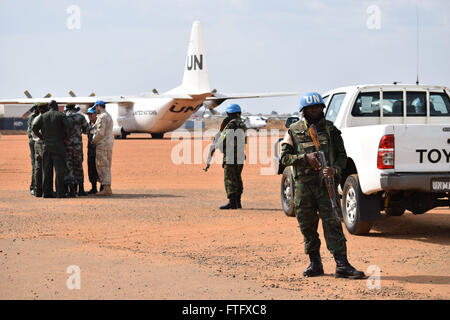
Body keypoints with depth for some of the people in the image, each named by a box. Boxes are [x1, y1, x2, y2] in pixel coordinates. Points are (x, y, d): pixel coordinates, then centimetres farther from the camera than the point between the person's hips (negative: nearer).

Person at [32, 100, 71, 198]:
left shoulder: (43, 116, 9)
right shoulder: (61, 115, -1)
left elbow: (34, 127, -1)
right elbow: (68, 126, -16)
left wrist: (42, 138, 8)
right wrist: (67, 139, -3)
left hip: (46, 146, 3)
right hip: (58, 146, -3)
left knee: (47, 170, 7)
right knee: (59, 170, -3)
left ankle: (47, 192, 6)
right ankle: (60, 193, -8)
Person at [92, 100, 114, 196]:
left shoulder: (102, 117, -13)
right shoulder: (108, 116, 19)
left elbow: (100, 132, -20)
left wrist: (94, 140, -5)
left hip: (102, 144, -10)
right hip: (109, 143, 10)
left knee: (102, 166, -8)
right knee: (106, 167, 11)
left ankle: (106, 188, -11)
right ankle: (107, 188, 11)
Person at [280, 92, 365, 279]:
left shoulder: (330, 129, 9)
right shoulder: (294, 130, 7)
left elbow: (342, 155, 9)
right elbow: (284, 157, 3)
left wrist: (335, 169, -12)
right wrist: (305, 157, -13)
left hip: (326, 181, -1)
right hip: (303, 184, 1)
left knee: (332, 223, -9)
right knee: (307, 225, 6)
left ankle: (342, 265, -12)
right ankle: (315, 264, 18)